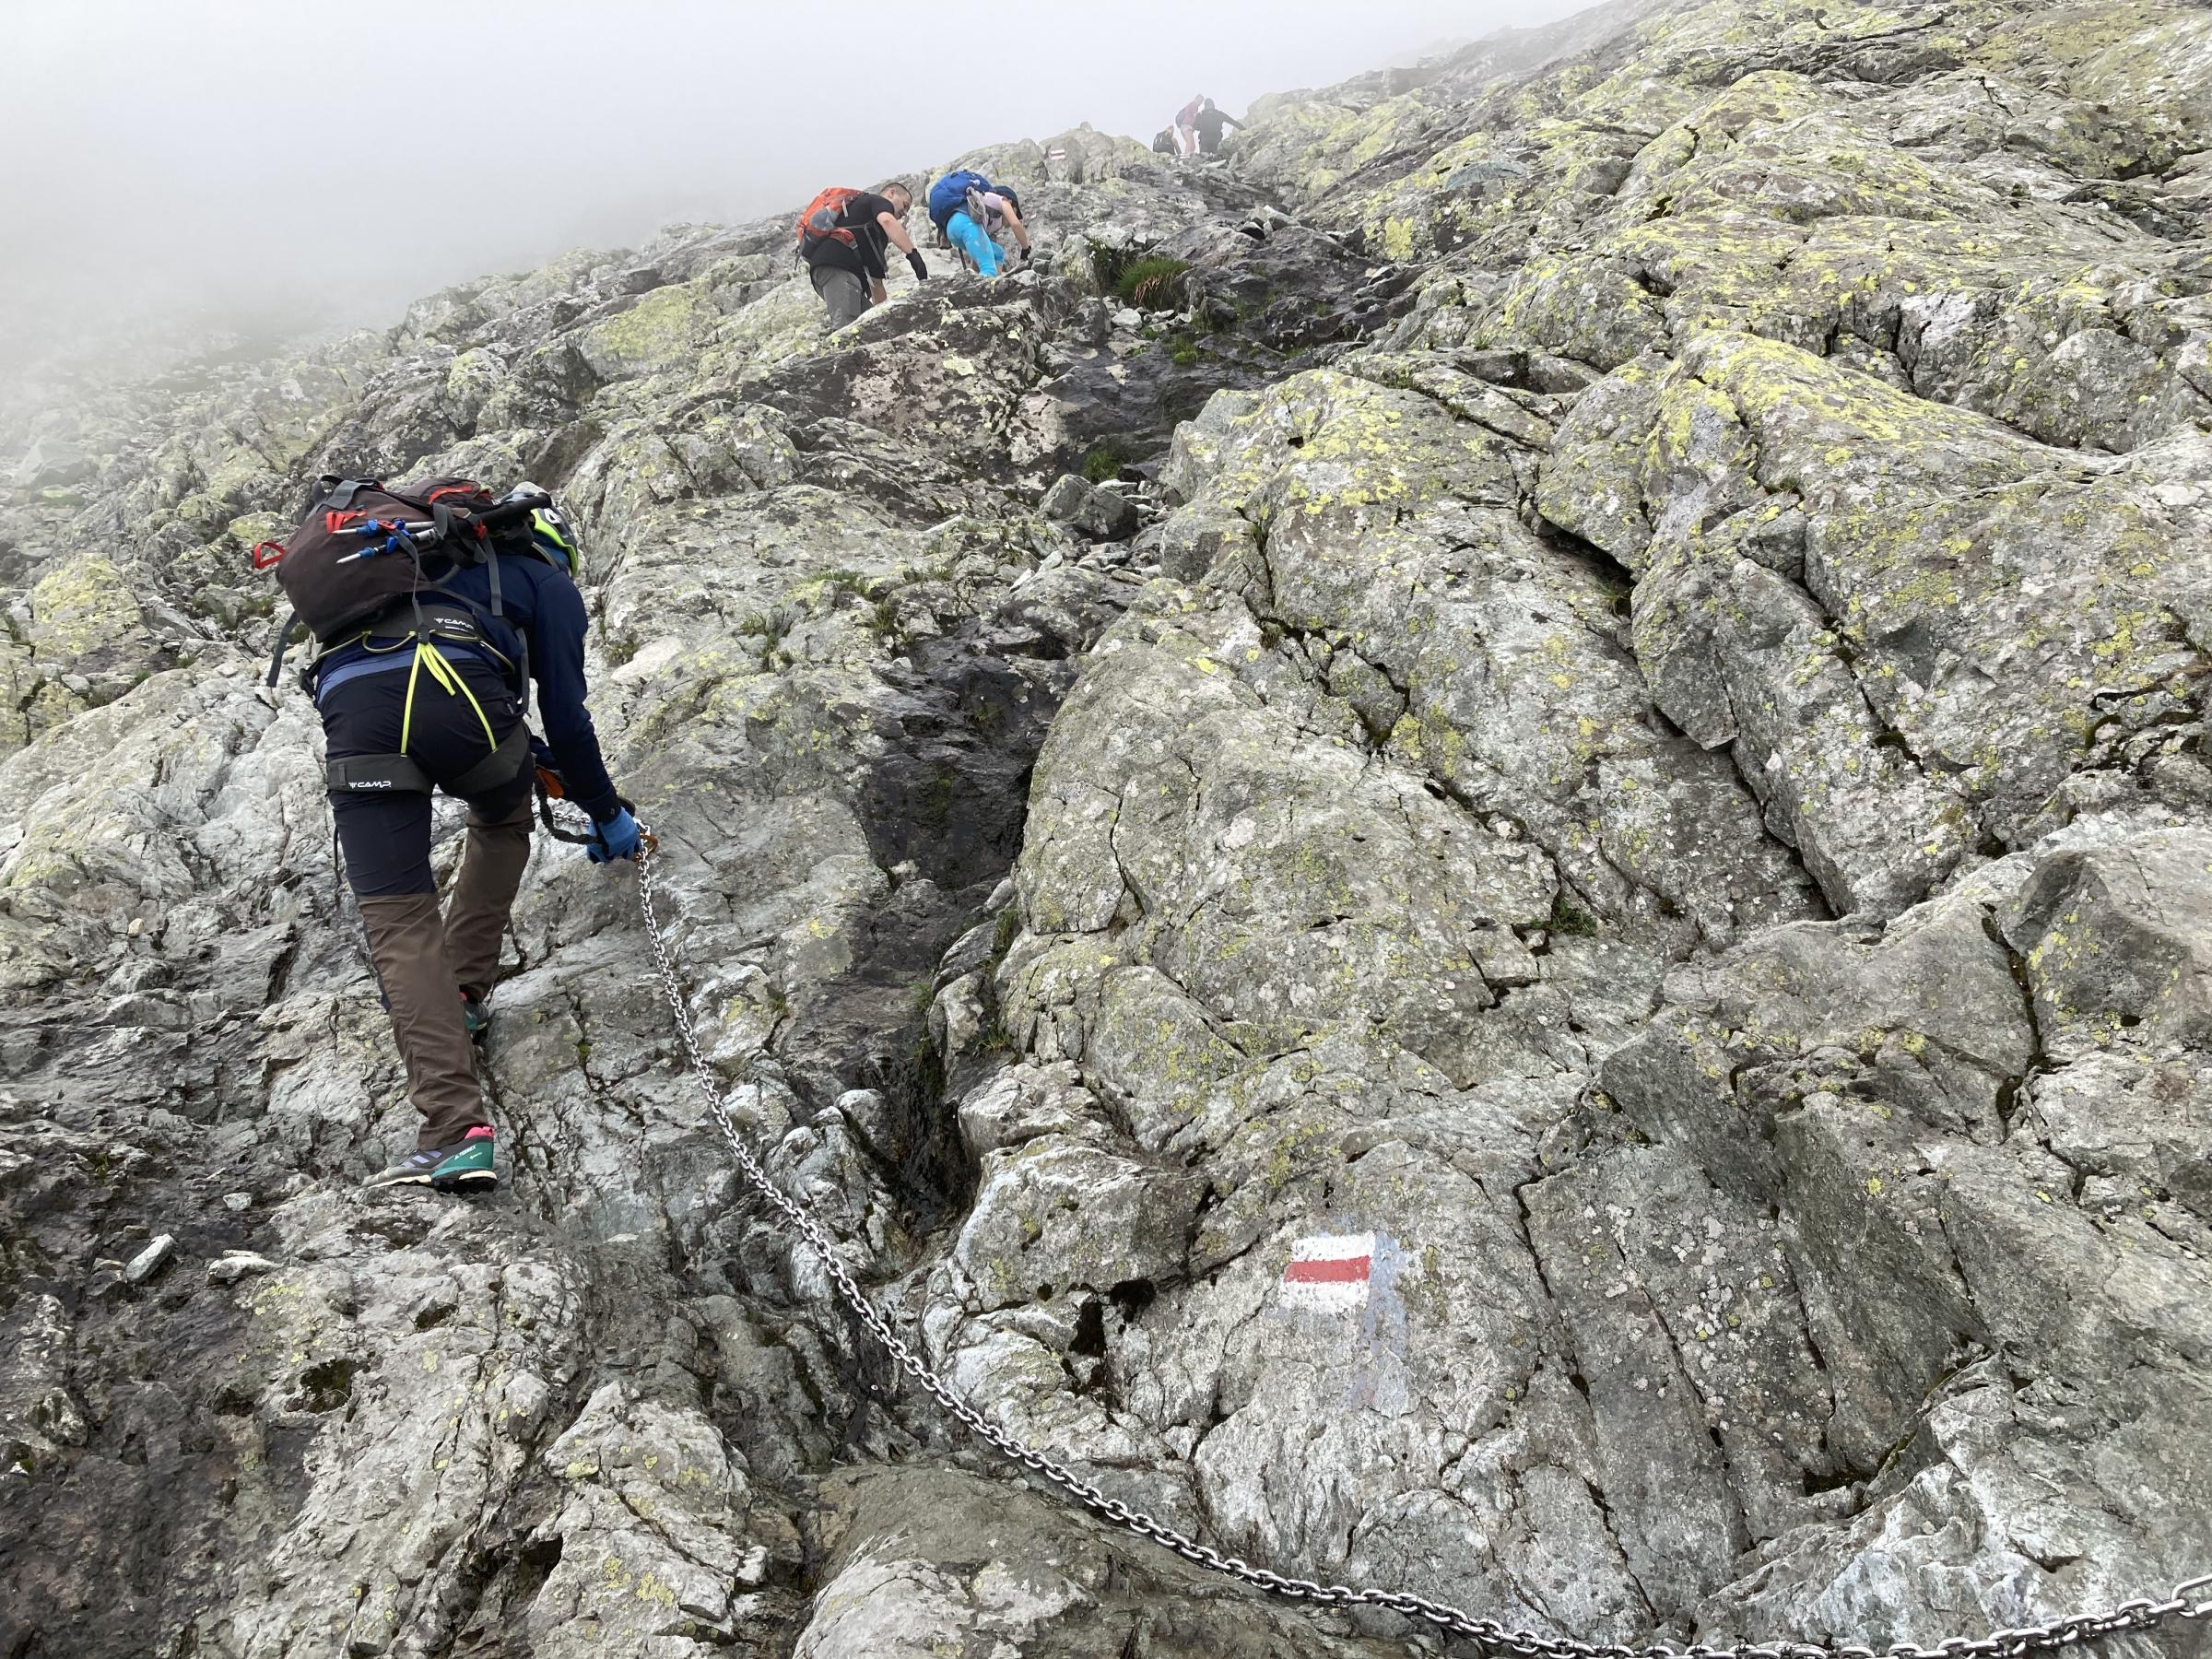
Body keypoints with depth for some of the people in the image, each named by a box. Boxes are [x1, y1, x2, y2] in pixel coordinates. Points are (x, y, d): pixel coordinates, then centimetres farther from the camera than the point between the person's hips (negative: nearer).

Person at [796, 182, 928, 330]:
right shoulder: (878, 200, 13)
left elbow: (876, 282, 36)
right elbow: (887, 220, -14)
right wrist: (913, 253, -24)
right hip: (835, 264, -9)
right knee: (845, 329, -24)